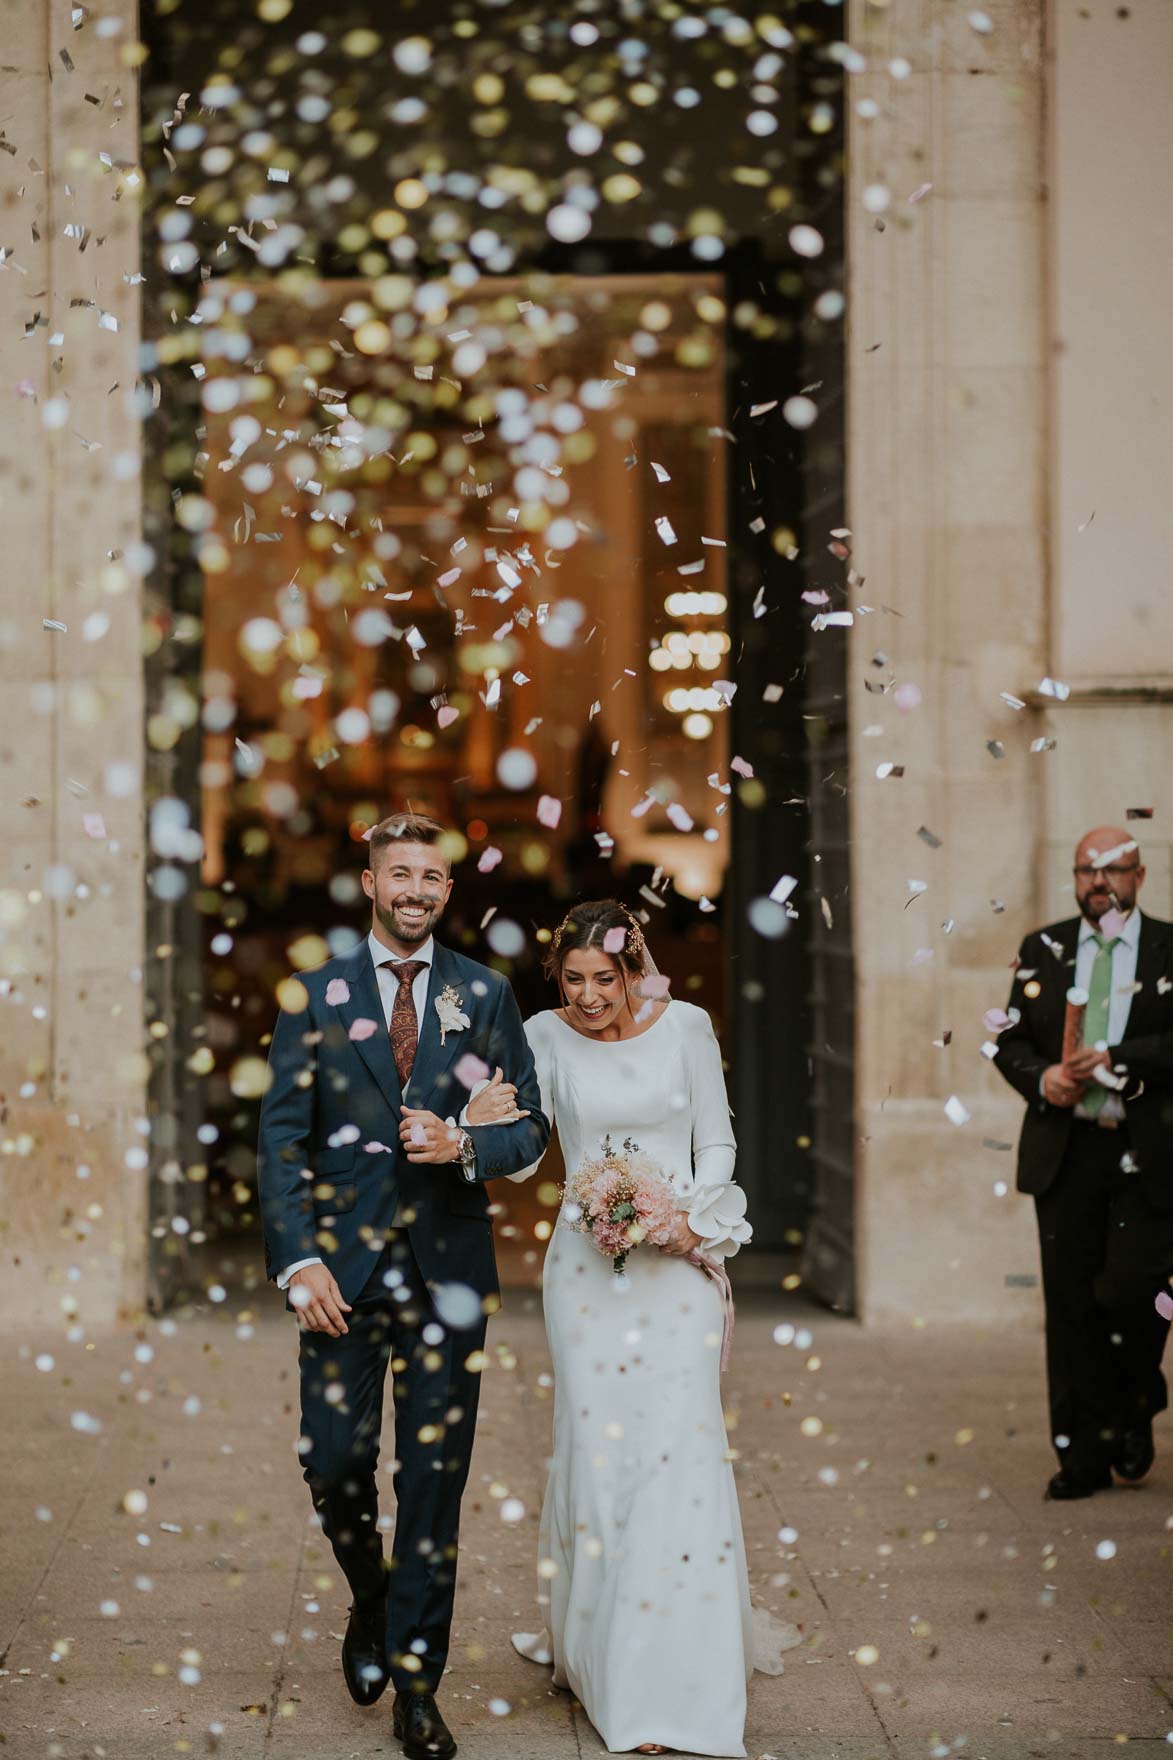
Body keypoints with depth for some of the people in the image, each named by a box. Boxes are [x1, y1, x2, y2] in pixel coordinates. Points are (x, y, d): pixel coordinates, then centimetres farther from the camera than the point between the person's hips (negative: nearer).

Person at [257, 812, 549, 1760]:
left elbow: (531, 1125, 8)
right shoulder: (316, 994, 4)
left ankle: (416, 1681, 10)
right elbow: (282, 1137, 2)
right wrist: (298, 1260, -8)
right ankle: (371, 1599, 29)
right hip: (343, 1260, 0)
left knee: (435, 1476, 2)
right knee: (334, 1458, -2)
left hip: (447, 1261, 0)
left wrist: (466, 1145, -13)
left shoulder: (485, 995, 7)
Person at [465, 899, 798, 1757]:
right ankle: (594, 1646, 20)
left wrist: (693, 1220, -11)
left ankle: (683, 1679, -2)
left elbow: (716, 1144, 5)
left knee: (682, 1447, -7)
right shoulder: (548, 1036, 0)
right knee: (594, 1447, 2)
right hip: (587, 1263, 1)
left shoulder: (685, 1026, -1)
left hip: (679, 1261, -1)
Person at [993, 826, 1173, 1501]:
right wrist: (1041, 1078, -9)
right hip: (1064, 1152, 3)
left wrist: (1114, 1061, -17)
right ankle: (1082, 1453, 11)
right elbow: (1012, 1040, 11)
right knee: (1071, 1306, 3)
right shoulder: (1042, 951, 12)